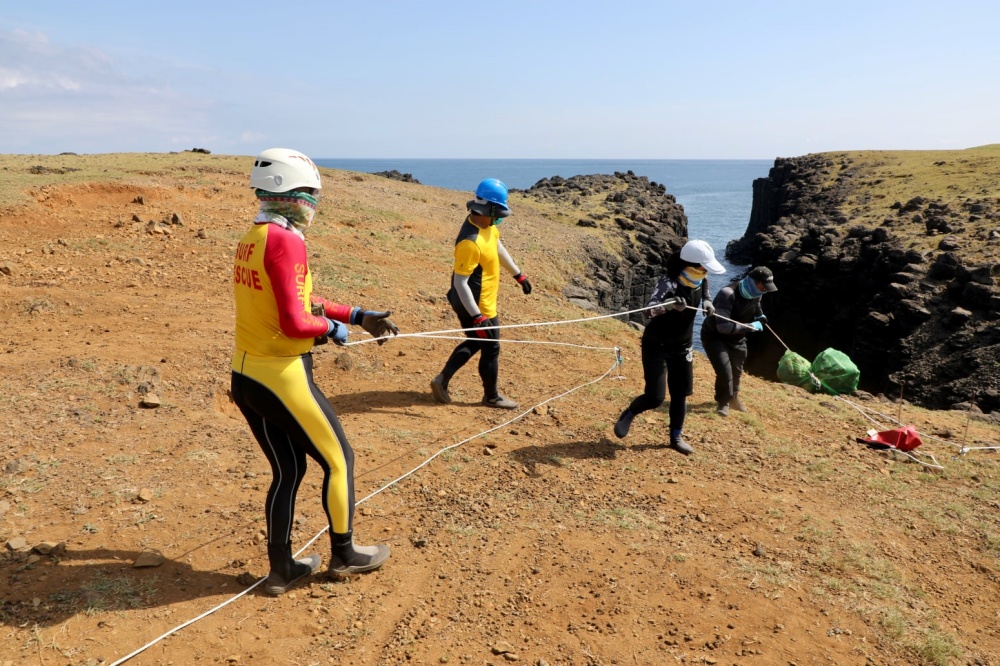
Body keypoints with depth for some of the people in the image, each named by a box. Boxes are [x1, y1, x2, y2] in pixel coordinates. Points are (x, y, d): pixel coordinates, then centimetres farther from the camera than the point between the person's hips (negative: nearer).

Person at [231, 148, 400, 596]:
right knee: (338, 460, 11)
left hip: (245, 378, 9)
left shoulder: (251, 240, 11)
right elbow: (295, 323, -24)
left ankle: (281, 569, 29)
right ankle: (343, 554, 28)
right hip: (282, 379, -9)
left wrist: (358, 316, 13)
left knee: (287, 470, 19)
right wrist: (333, 329, -5)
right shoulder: (286, 241, -19)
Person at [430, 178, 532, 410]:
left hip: (481, 302, 9)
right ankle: (491, 397, 29)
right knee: (490, 349, 9)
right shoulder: (470, 242, -32)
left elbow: (498, 247, 16)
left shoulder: (487, 224, -3)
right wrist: (478, 317, -31)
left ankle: (442, 380, 29)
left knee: (474, 343, 24)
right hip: (476, 306, -9)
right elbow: (460, 282, -30)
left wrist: (518, 274, 24)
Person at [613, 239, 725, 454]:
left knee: (680, 394, 9)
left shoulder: (700, 281, -5)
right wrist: (670, 304, -61)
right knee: (655, 397, -8)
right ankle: (628, 414, 22)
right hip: (657, 347, -6)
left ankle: (676, 437, 27)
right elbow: (649, 311, -41)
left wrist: (707, 301, -1)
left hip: (682, 347, 6)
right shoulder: (669, 283, -26)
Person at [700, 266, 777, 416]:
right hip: (715, 337, -7)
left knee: (736, 370, 17)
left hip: (736, 338, 7)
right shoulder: (728, 294, -34)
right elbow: (723, 326, -39)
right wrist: (751, 326, -32)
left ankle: (733, 397, 45)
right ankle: (723, 402, 7)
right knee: (724, 370, -18)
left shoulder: (755, 294, -8)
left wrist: (760, 317, 2)